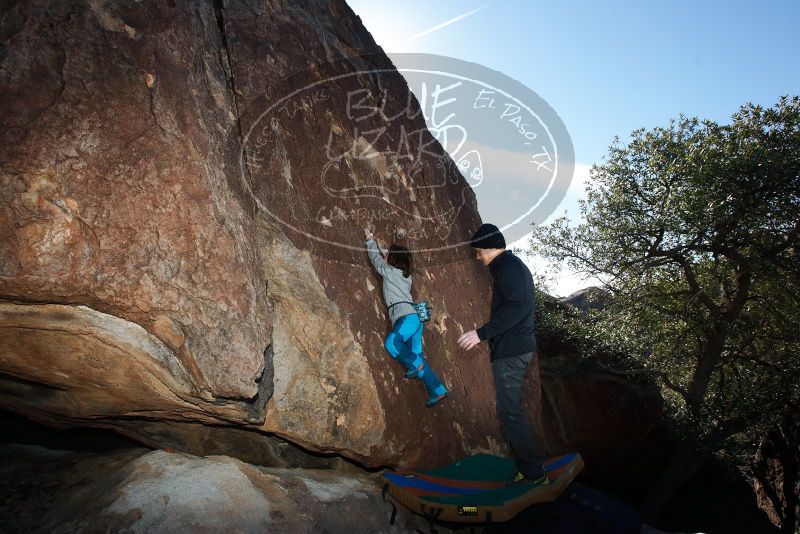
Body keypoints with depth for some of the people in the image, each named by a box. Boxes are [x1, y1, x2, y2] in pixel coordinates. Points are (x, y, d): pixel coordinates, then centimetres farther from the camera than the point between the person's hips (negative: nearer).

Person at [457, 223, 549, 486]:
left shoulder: (506, 266, -13)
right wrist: (486, 332, 25)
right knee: (512, 409, 17)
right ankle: (529, 469, 25)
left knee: (510, 411, -6)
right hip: (519, 346, 11)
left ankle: (534, 475, 2)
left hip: (509, 350, -11)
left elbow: (515, 307, -25)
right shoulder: (516, 265, 19)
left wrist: (482, 333, -26)